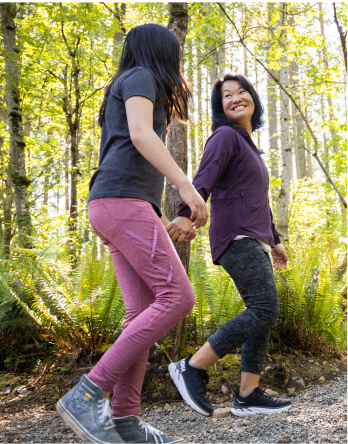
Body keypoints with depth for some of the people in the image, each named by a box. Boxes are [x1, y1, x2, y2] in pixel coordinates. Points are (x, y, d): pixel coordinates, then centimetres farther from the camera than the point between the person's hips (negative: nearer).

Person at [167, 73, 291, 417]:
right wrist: (185, 215, -39)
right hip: (235, 236, -9)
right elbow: (203, 180, -21)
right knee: (265, 309, -19)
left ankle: (248, 396, 5)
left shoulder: (248, 146, 25)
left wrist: (274, 241, 33)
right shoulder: (225, 136, -3)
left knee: (263, 315, 4)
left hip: (252, 240, 9)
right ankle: (192, 368, -16)